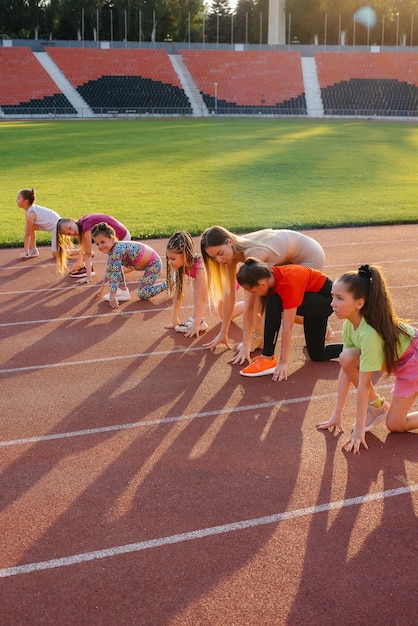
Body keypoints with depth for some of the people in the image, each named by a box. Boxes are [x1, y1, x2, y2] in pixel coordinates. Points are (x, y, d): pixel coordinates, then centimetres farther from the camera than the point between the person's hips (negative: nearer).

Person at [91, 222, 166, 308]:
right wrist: (102, 290, 17)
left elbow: (115, 274, -31)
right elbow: (109, 270, 11)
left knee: (142, 295, -9)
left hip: (154, 263, -10)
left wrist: (112, 296, -30)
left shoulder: (117, 250, -29)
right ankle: (123, 291, 11)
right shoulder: (112, 250, -1)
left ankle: (168, 284, 3)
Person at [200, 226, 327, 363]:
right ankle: (258, 335, 1)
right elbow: (229, 294, -7)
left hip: (311, 256, -8)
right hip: (288, 258, 8)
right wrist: (223, 333, -4)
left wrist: (246, 345, -33)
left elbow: (249, 304, -36)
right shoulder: (232, 252, -13)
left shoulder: (252, 253, -36)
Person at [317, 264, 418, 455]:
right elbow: (345, 370, -9)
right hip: (393, 356, 8)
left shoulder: (369, 333, -37)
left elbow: (363, 385, -31)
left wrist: (359, 430, -24)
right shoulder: (349, 323, -14)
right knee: (347, 358, -16)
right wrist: (337, 415, -5)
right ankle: (377, 406, 4)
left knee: (394, 425, -10)